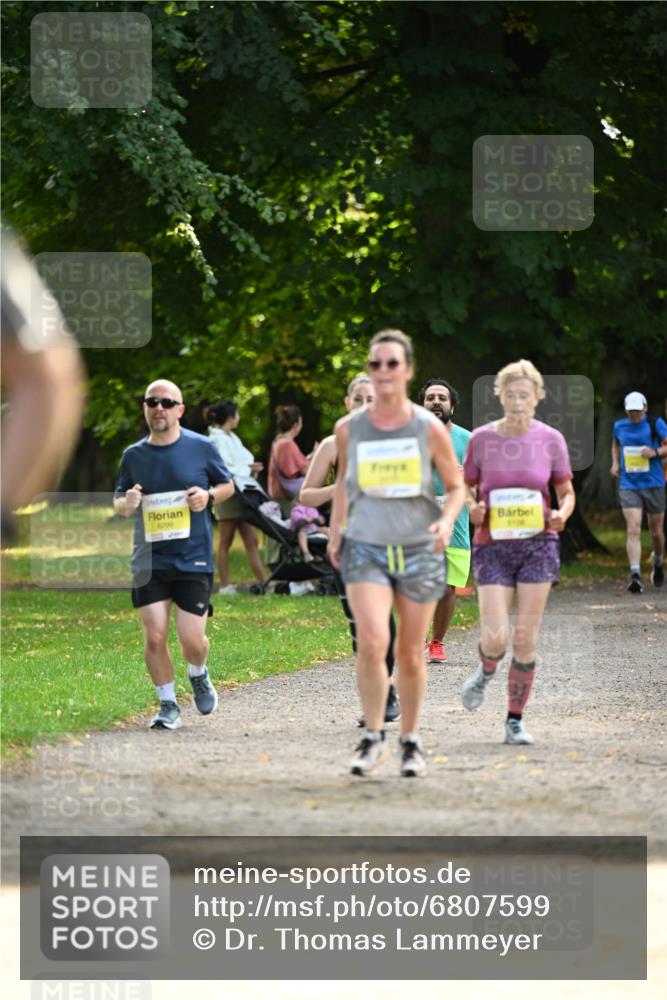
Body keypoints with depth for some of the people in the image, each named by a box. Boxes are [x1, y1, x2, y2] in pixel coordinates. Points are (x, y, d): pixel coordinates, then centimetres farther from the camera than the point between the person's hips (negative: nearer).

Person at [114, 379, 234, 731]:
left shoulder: (201, 447, 0)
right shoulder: (133, 455, 5)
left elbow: (227, 485, 12)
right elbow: (118, 502, 15)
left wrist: (208, 496, -9)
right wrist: (127, 503, -9)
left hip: (194, 559, -2)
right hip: (149, 560, 2)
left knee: (192, 641, -4)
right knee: (154, 637, -6)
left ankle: (198, 676, 31)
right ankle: (168, 705, 11)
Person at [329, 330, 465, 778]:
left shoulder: (429, 428, -2)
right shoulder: (349, 429, 2)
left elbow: (457, 486, 6)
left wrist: (447, 521, -13)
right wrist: (335, 533, 11)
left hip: (418, 551, 0)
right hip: (365, 549, 0)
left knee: (410, 653, 7)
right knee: (372, 641, -20)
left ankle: (411, 741, 25)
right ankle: (374, 737, -6)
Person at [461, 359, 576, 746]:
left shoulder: (551, 440, 1)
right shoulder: (482, 439, -1)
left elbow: (567, 493, 10)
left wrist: (561, 516, -12)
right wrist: (472, 510, -11)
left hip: (538, 544, 1)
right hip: (493, 546, 0)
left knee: (526, 639, -1)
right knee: (495, 638, -11)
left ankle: (516, 720, 11)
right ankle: (486, 673, 25)